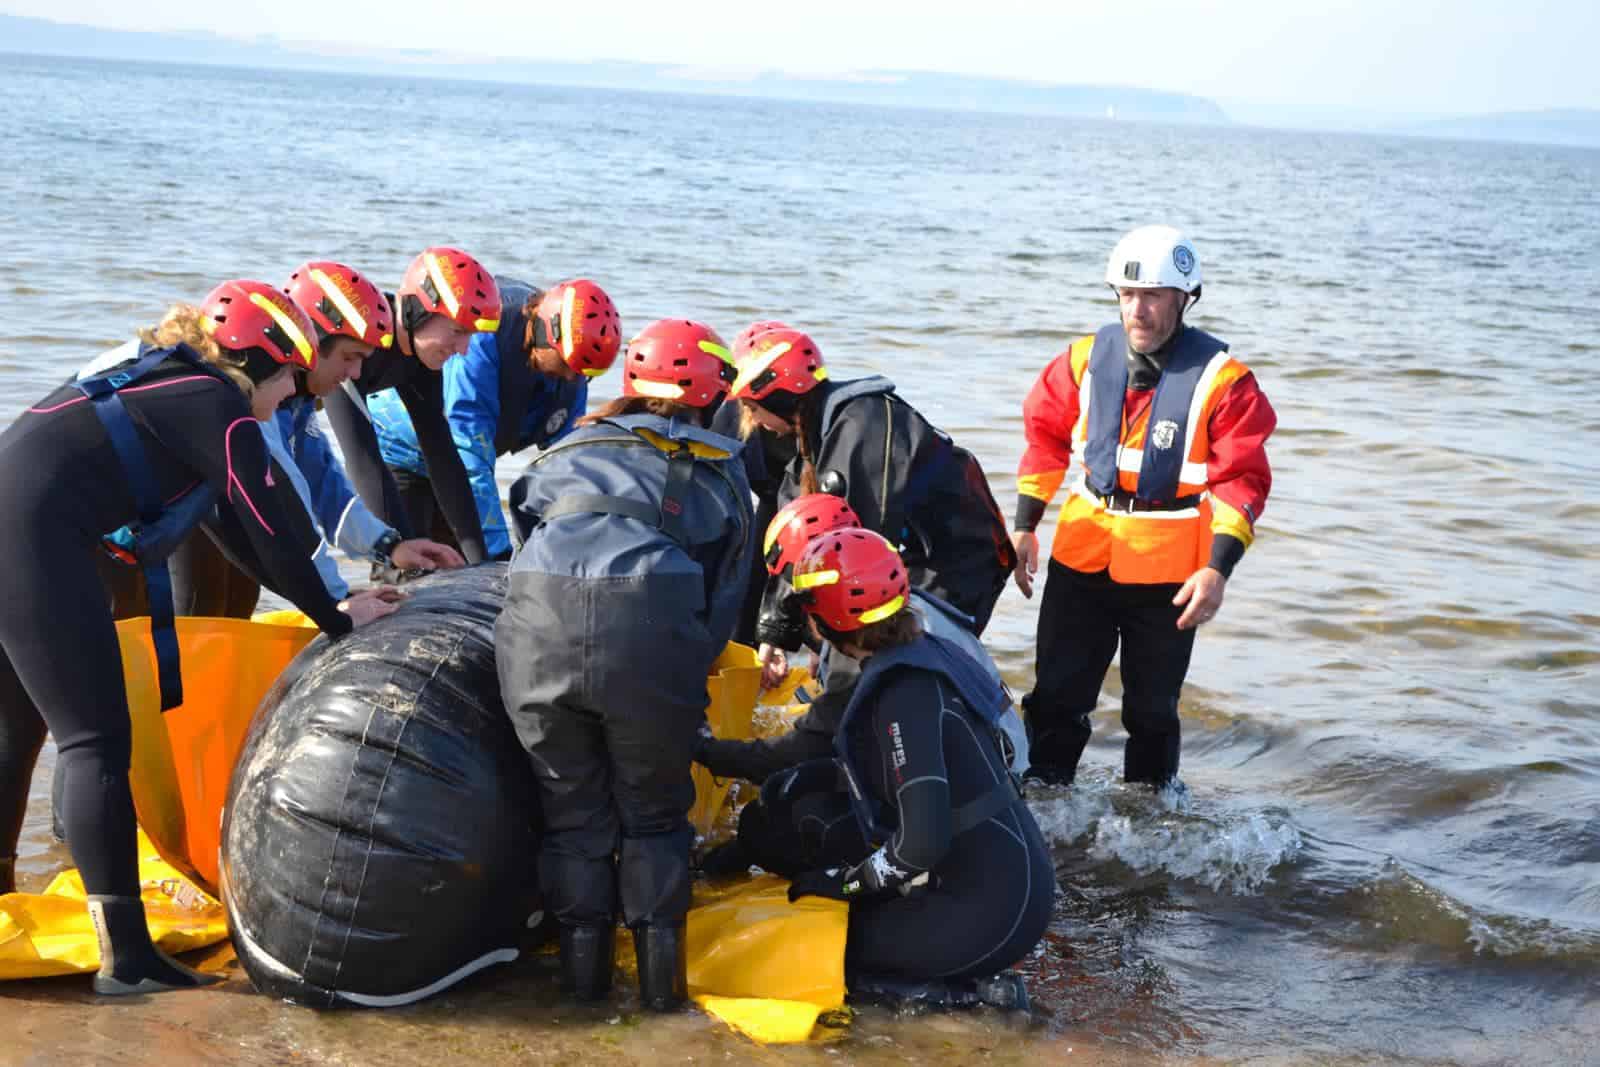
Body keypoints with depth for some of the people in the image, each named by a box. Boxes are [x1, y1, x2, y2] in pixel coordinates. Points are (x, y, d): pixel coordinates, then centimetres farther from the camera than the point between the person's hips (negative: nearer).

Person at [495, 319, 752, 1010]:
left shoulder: (572, 447, 29)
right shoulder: (720, 468, 24)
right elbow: (722, 596, 20)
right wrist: (685, 680, 29)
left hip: (539, 623, 2)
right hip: (651, 634, -2)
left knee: (572, 809, 19)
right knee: (652, 811, 19)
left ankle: (583, 966, 25)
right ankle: (660, 972, 21)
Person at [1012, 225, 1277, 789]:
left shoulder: (1221, 378, -12)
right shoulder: (1087, 358, -1)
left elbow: (1243, 479, -12)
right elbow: (1046, 434, 10)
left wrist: (1218, 568, -21)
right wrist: (1024, 527, 7)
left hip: (1168, 572, -3)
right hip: (1082, 552, 3)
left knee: (1152, 710, 13)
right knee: (1056, 696, 7)